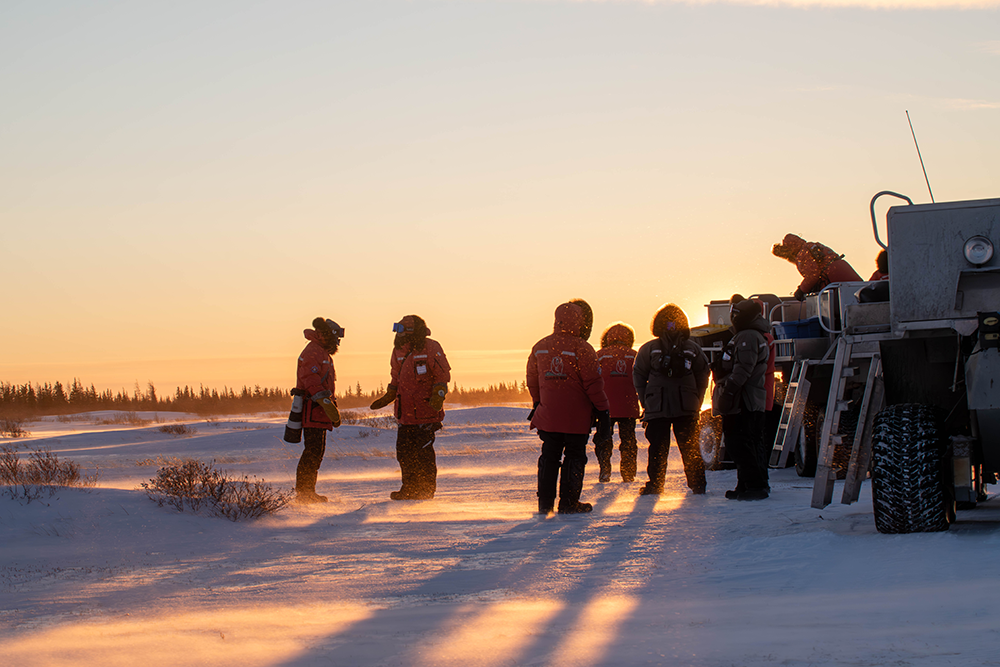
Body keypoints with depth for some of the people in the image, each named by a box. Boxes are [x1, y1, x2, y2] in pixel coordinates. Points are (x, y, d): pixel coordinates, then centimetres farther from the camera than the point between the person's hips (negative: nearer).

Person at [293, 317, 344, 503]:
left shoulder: (324, 354, 23)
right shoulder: (312, 352, -11)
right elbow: (313, 383, -22)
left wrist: (334, 412, 26)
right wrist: (328, 405, -27)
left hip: (319, 411, 11)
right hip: (312, 411, -11)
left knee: (317, 452, 12)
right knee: (313, 451, -13)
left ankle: (308, 491, 16)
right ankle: (303, 491, -13)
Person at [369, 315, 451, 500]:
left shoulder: (430, 348, -7)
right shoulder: (399, 351, 12)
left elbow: (443, 375, -7)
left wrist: (438, 395, -18)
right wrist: (387, 398, 15)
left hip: (427, 410, -7)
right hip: (406, 412, 7)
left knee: (423, 450, -7)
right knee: (404, 450, 6)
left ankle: (426, 490, 3)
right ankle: (410, 488, 17)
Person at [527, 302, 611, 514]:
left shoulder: (540, 347, 4)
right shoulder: (582, 349, -13)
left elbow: (532, 380, 15)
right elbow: (594, 383, -12)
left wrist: (537, 403, 29)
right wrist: (603, 410, -6)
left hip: (548, 415, 5)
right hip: (577, 416, -4)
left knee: (549, 456, 13)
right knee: (574, 457, 5)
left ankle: (545, 503, 13)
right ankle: (568, 503, 4)